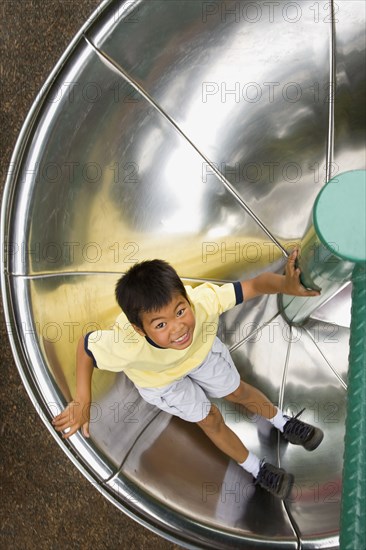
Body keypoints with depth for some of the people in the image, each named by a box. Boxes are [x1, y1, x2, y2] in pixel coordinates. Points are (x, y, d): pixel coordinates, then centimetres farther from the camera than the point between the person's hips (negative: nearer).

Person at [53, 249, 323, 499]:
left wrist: (286, 284, -69)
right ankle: (258, 470, 40)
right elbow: (86, 346, -28)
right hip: (159, 379, -1)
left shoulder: (203, 301, -49)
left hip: (201, 349, 2)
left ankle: (284, 423, 54)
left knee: (237, 391, 22)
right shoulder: (129, 347, -48)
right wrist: (83, 402, -30)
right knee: (210, 420, 13)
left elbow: (255, 284, -47)